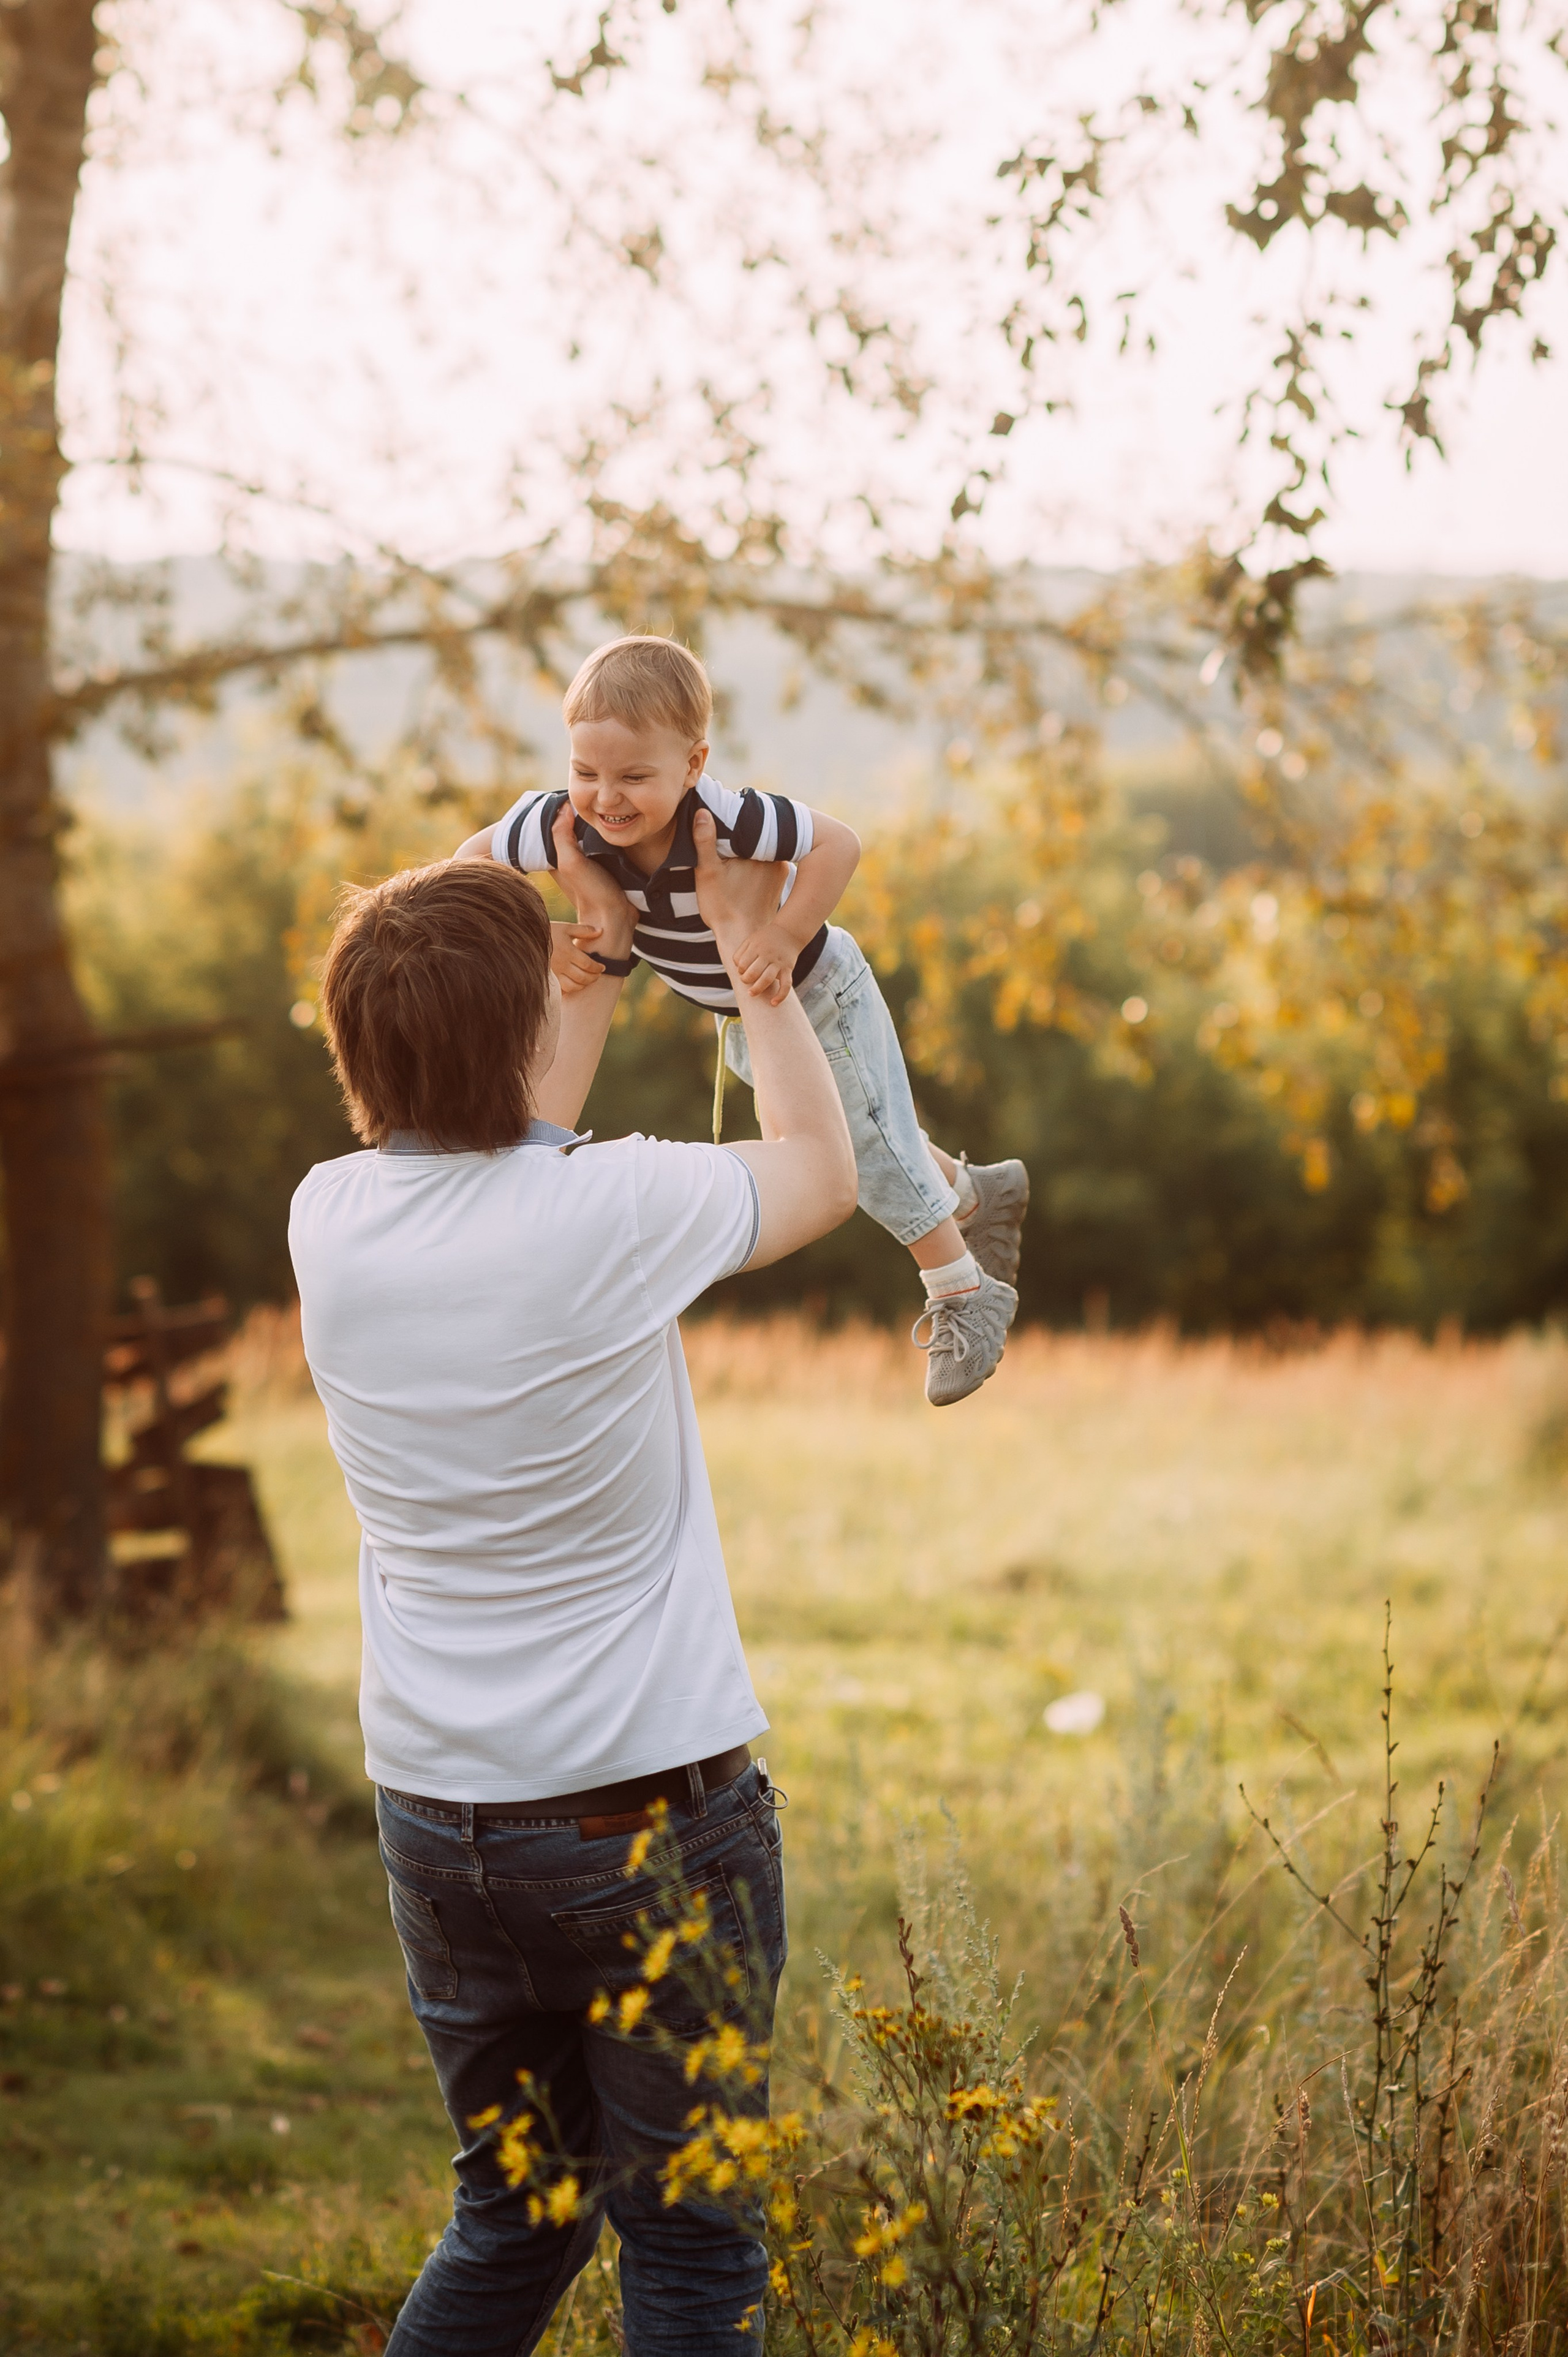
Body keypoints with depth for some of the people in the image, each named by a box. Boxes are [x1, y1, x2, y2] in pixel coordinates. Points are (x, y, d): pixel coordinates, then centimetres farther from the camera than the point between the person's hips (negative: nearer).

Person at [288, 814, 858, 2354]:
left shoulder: (332, 1221, -2)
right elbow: (822, 1171, 6)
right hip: (650, 1815, -5)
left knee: (513, 2218, 20)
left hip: (436, 1822, 5)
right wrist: (745, 941, 17)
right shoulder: (620, 1214, -17)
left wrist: (607, 955, 29)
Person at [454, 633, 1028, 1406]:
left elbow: (838, 842, -39)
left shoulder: (724, 820, -44)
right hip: (739, 1018, 7)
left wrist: (786, 937, -45)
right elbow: (475, 859, -17)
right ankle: (973, 1191, 50)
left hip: (818, 992, -7)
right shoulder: (566, 826, -29)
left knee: (870, 1146, 3)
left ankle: (966, 1295, 26)